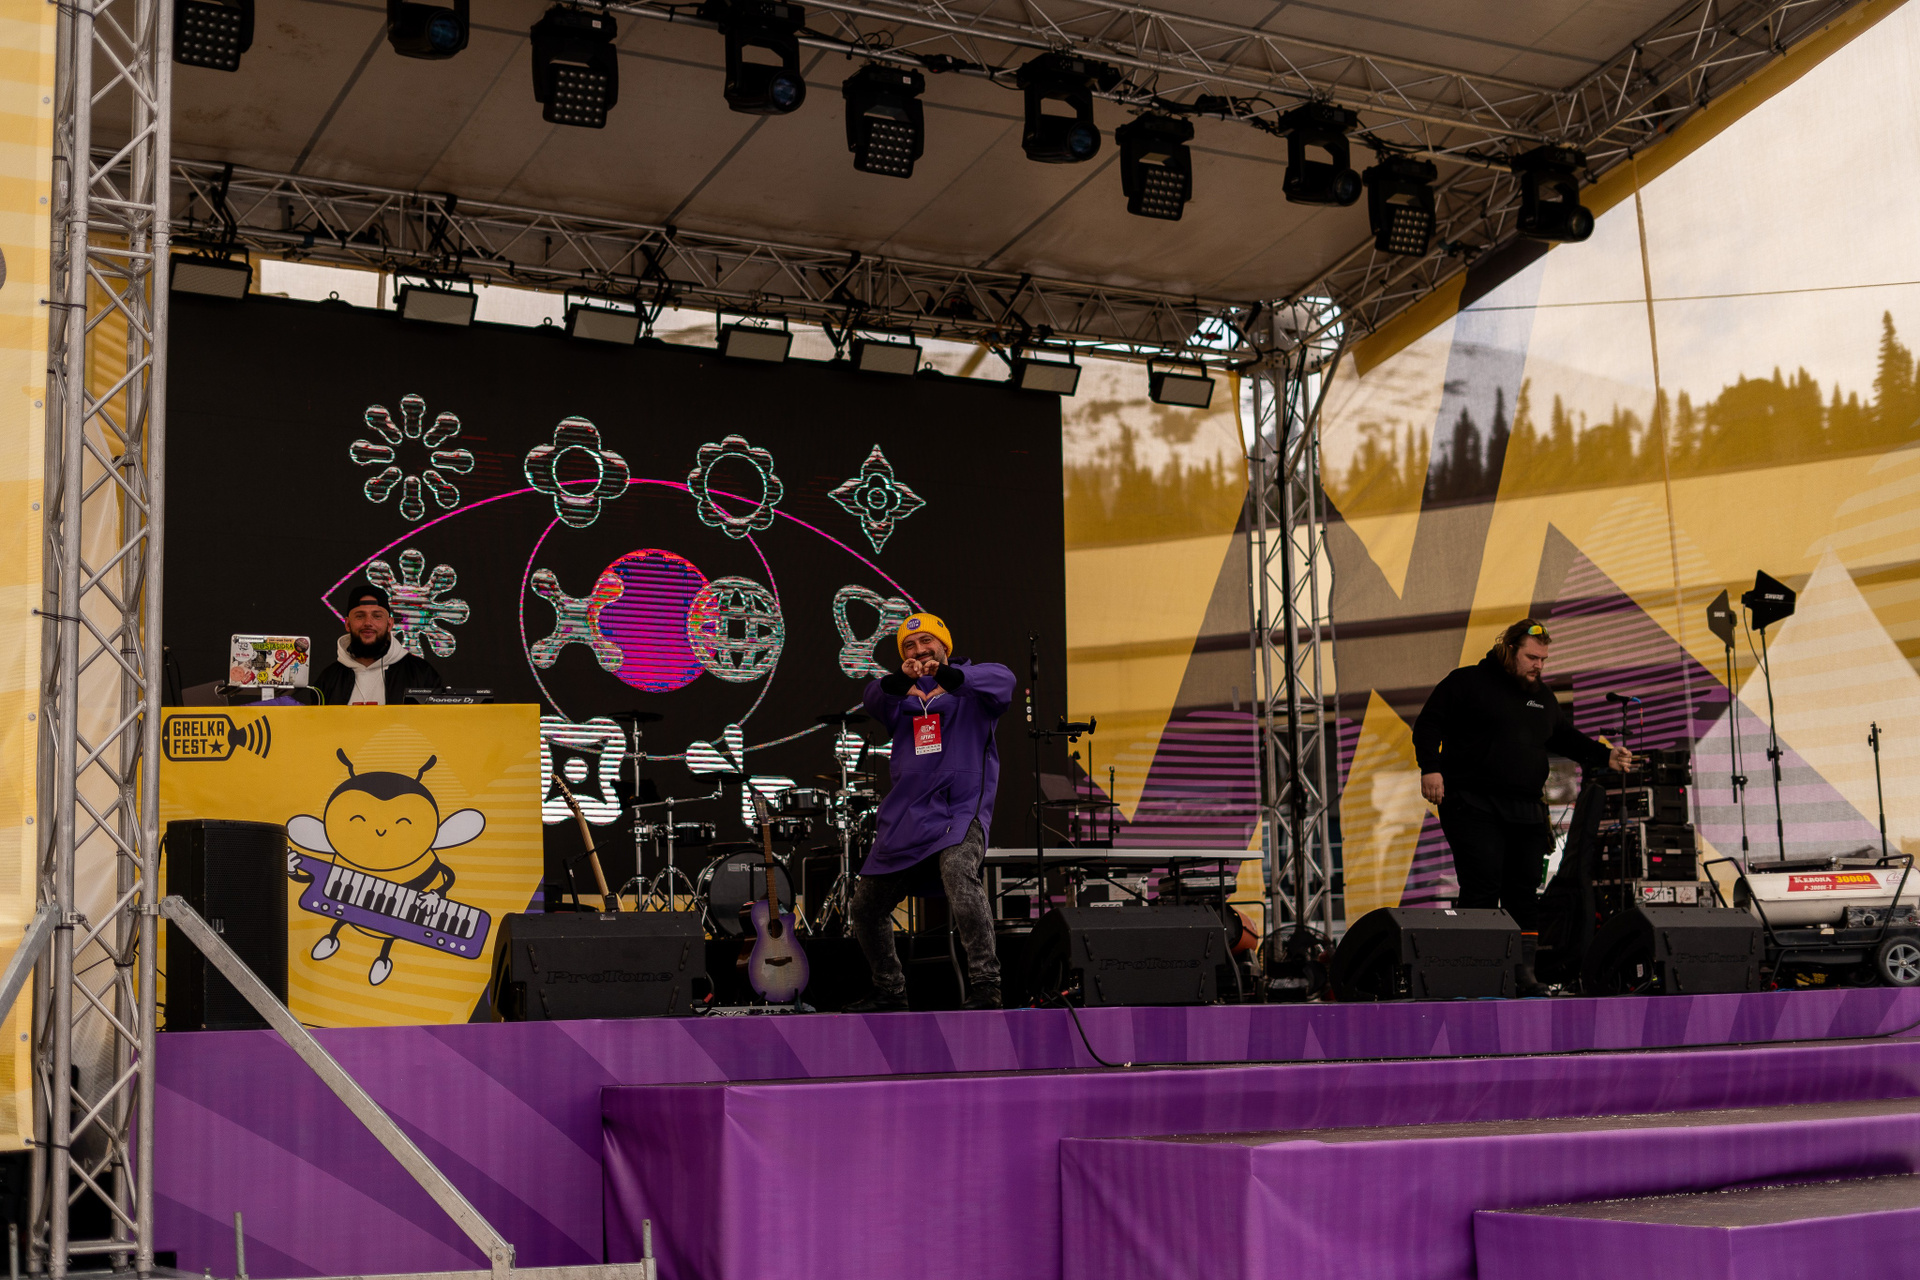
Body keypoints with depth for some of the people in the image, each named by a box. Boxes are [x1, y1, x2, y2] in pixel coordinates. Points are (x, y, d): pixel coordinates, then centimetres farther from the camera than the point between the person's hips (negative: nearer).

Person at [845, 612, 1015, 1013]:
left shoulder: (971, 687, 5)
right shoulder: (901, 695, 16)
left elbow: (1002, 679, -19)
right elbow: (875, 699, -7)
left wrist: (949, 678, -37)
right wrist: (901, 680, -31)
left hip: (960, 810, -6)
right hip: (905, 819, 6)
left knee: (959, 872, -35)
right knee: (866, 908, 12)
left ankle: (985, 986, -34)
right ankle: (890, 991, 34)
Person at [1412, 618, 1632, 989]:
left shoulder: (1543, 697, 20)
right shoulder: (1467, 682, 1)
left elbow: (1567, 738, 26)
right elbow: (1428, 723, -2)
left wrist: (1604, 755, 9)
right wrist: (1430, 766, -16)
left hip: (1526, 812, 7)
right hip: (1474, 806, -6)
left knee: (1525, 895, 5)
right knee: (1482, 891, -13)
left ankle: (1523, 969, 11)